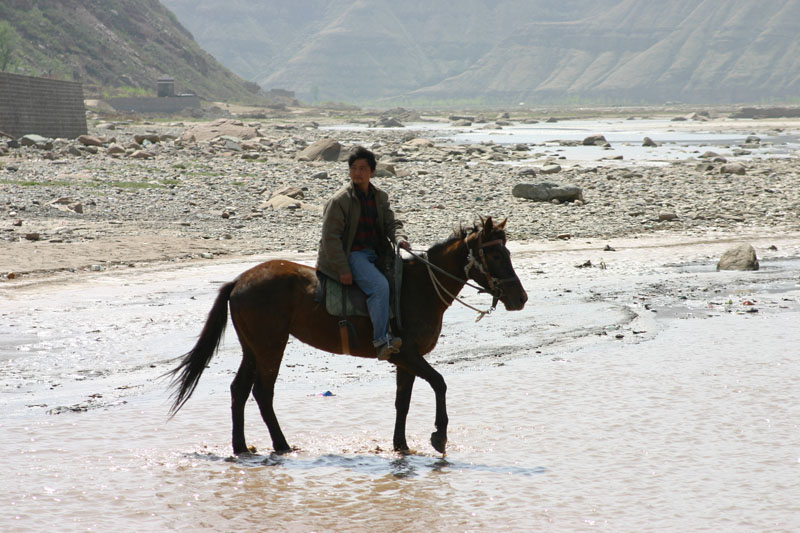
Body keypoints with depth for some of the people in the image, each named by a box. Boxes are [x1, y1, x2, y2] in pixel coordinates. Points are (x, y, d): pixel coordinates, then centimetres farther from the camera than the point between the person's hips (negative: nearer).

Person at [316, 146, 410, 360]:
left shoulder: (380, 197, 11)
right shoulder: (340, 200, -10)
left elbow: (391, 223, 9)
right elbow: (330, 237, -12)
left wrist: (399, 238, -16)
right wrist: (342, 269, -19)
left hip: (375, 254, 8)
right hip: (351, 255, -8)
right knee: (380, 285, -28)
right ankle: (381, 340, -28)